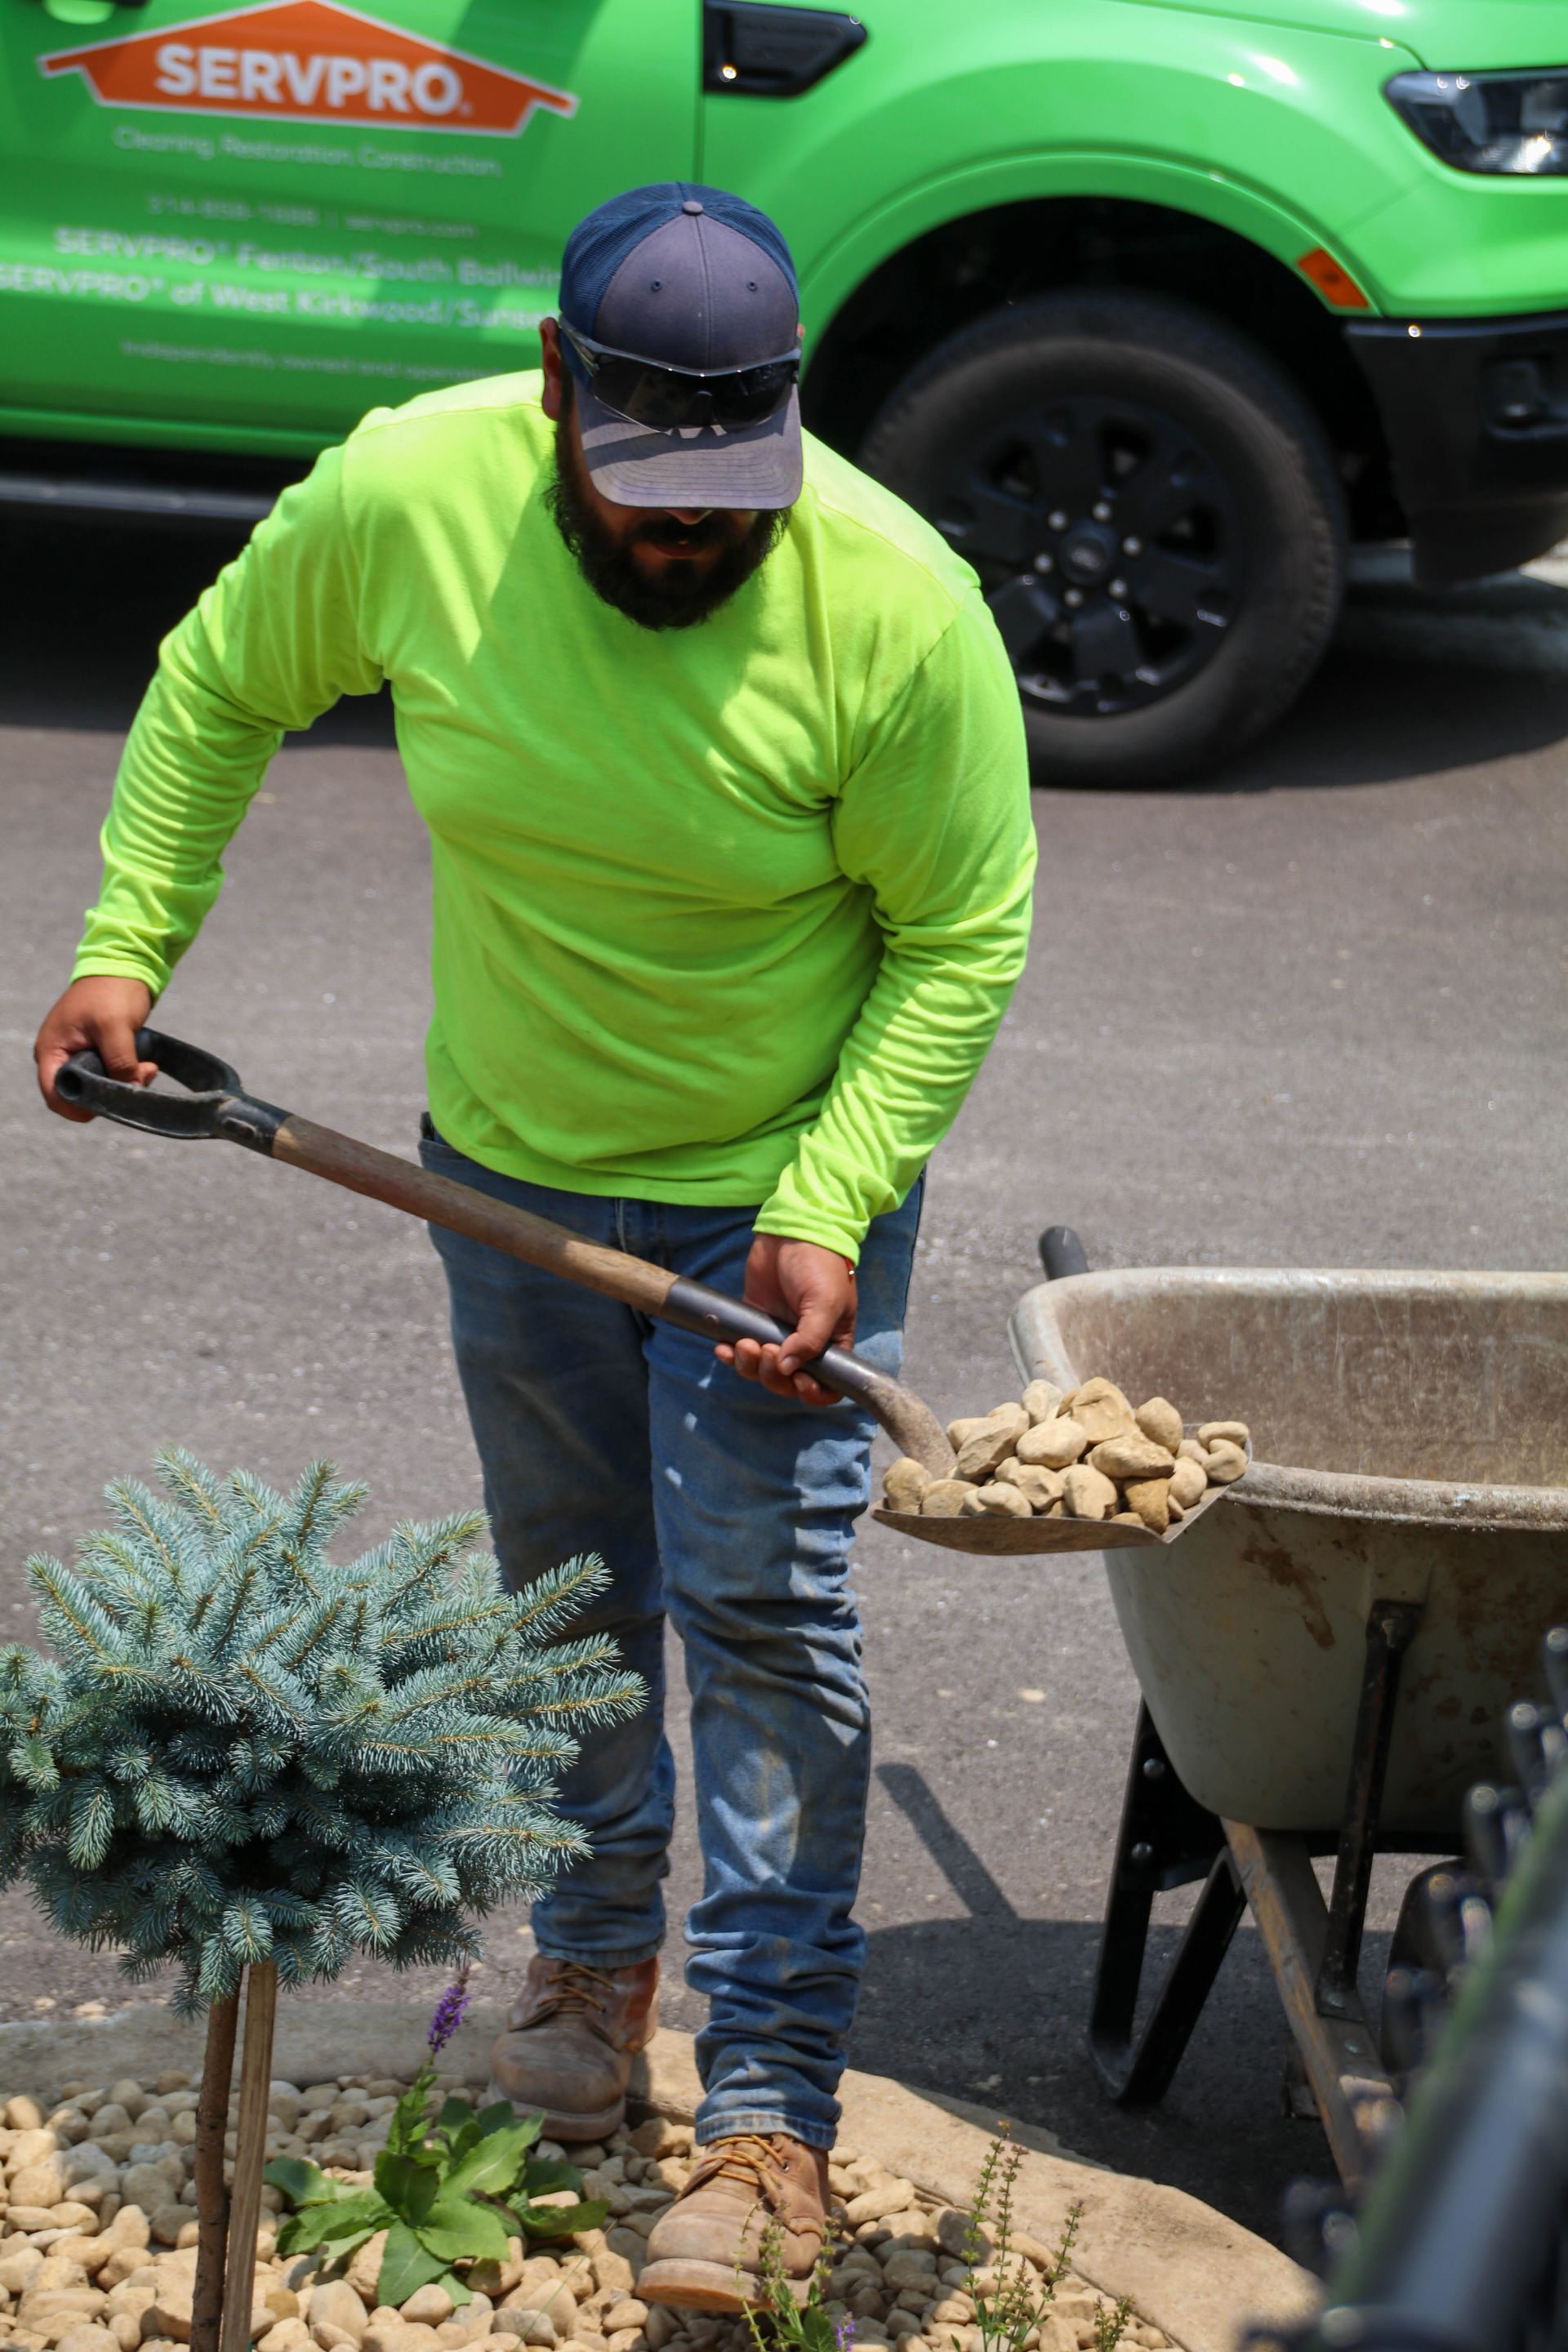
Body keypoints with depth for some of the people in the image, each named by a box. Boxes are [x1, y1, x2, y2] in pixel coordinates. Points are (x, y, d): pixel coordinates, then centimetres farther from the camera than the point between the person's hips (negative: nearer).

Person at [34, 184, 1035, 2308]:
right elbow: (220, 686, 1)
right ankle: (596, 1944, 41)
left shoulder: (898, 602, -27)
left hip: (783, 1188, -3)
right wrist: (125, 945, -2)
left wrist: (827, 1208, -23)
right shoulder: (405, 495, -19)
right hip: (512, 1165, 4)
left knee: (761, 1612, -5)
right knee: (566, 1584, 18)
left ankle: (774, 2105, 4)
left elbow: (962, 936, -16)